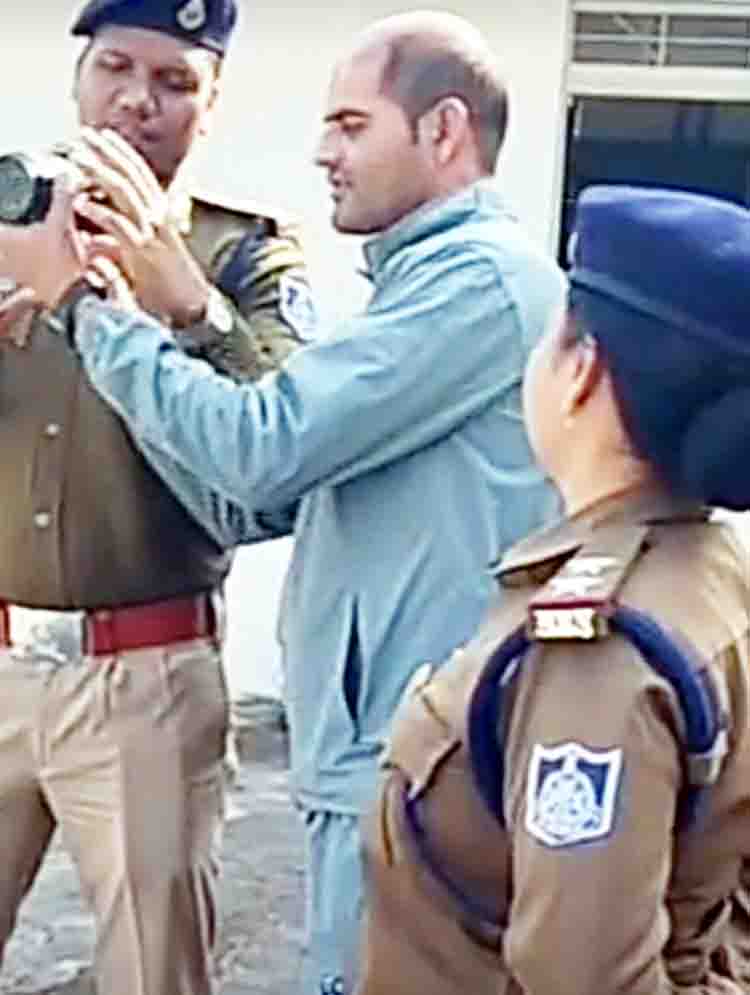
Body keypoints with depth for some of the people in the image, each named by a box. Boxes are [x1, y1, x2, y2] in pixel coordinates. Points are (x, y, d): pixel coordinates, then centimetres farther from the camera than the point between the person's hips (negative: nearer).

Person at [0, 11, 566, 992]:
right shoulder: (434, 277, 16)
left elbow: (264, 448, -23)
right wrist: (158, 309, 4)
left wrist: (90, 308, -11)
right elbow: (246, 500, 12)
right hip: (389, 756, 10)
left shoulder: (478, 274, -15)